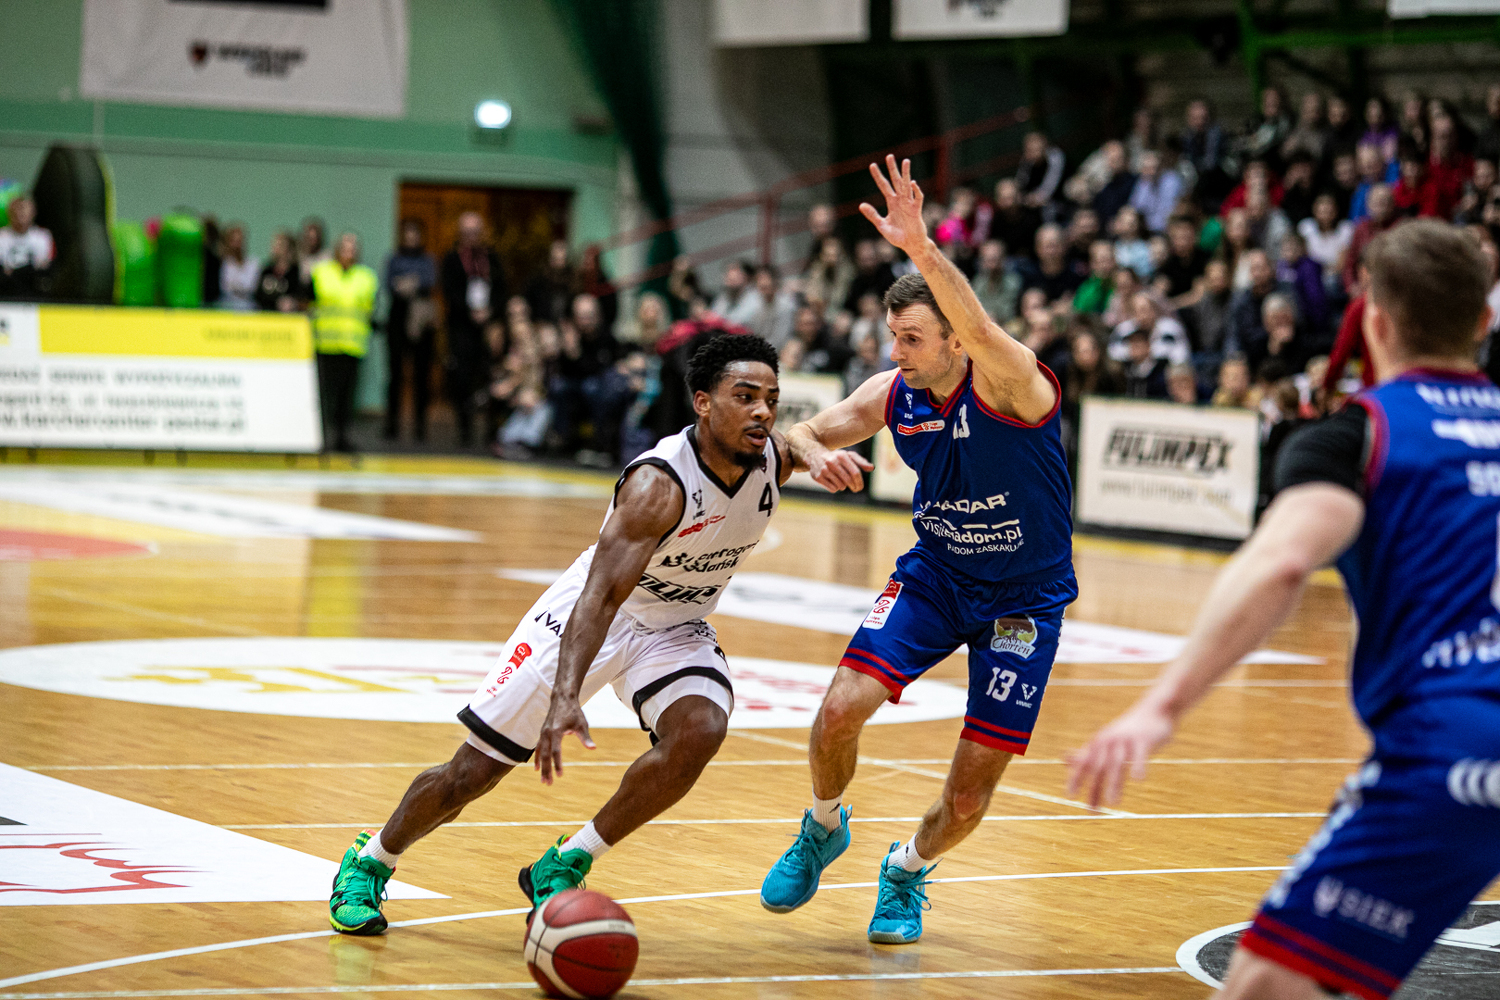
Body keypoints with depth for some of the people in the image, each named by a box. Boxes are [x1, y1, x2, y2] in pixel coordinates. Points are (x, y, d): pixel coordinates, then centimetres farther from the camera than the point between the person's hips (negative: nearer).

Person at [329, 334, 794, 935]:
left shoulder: (776, 458, -15)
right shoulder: (658, 484, -33)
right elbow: (601, 595, -42)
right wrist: (566, 697, -53)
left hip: (676, 631, 4)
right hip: (585, 618, -4)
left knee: (699, 730, -29)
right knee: (470, 774, -1)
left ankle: (563, 869, -14)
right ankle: (368, 864, 28)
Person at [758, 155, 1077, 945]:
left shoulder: (1012, 386, -27)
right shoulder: (895, 393, -9)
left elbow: (981, 330, -50)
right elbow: (801, 432, 2)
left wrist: (921, 249, -66)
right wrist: (816, 454, -24)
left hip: (1024, 598, -4)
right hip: (934, 575, 4)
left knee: (970, 795, -3)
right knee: (840, 710, -18)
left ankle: (909, 868, 30)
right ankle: (824, 828, 13)